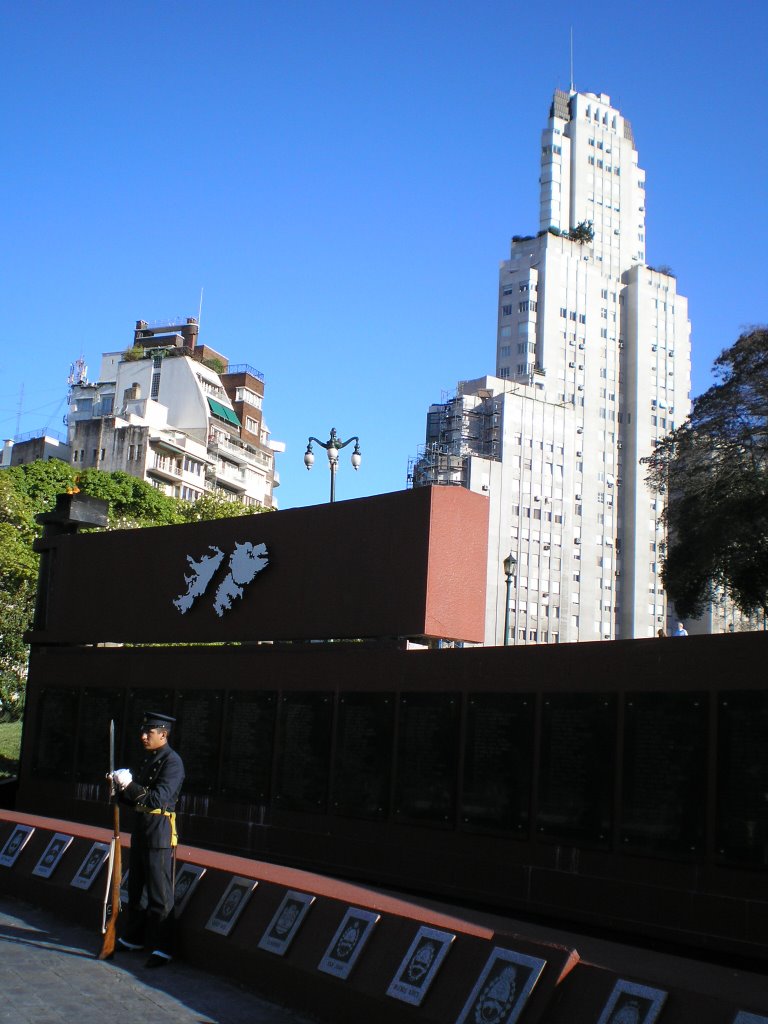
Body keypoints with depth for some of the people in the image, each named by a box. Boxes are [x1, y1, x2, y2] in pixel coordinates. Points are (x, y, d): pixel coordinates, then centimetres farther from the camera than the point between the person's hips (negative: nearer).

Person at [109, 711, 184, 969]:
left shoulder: (172, 762, -14)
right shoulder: (147, 759, 14)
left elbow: (158, 799, -23)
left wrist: (129, 785, -25)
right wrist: (121, 788, -1)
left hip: (160, 832, -9)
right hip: (140, 828, 9)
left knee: (159, 893, -5)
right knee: (135, 887, 18)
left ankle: (162, 948, 2)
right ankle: (134, 938, 32)